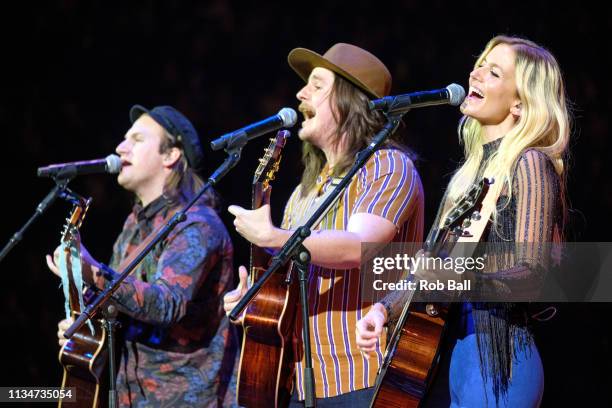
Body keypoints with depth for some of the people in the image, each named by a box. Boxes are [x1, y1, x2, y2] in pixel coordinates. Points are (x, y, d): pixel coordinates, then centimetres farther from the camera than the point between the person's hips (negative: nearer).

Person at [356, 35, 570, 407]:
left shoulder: (528, 164, -7)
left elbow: (532, 261, -19)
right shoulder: (474, 170, 17)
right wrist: (386, 308, 6)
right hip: (455, 349, 8)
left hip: (499, 354, -8)